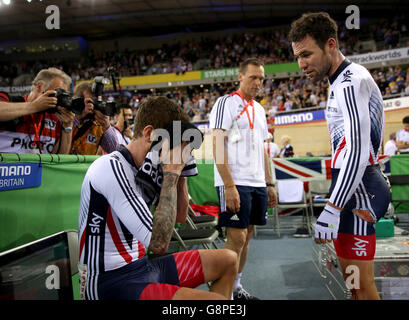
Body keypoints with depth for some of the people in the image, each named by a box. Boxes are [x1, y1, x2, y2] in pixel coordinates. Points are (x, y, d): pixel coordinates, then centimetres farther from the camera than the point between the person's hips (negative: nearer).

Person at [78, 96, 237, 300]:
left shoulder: (145, 169, 4)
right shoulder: (112, 167, -22)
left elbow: (180, 216, 15)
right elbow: (158, 243, -28)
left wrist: (179, 170, 0)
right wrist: (171, 174, -21)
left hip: (141, 263, 9)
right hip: (111, 281, -9)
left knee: (227, 260, 15)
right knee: (218, 297, -25)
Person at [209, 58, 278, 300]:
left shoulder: (259, 109, 18)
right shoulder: (226, 103, -5)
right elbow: (217, 146, -14)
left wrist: (269, 184, 16)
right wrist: (229, 186, -21)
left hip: (257, 184, 8)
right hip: (235, 184, -8)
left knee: (247, 236, 12)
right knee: (236, 238, -6)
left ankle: (237, 287, 25)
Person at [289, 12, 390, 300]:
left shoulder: (350, 81, -13)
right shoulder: (348, 80, 19)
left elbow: (358, 150, -24)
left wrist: (332, 209, -26)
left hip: (357, 189, -10)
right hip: (355, 187, 10)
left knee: (361, 285, -5)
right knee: (354, 279, 16)